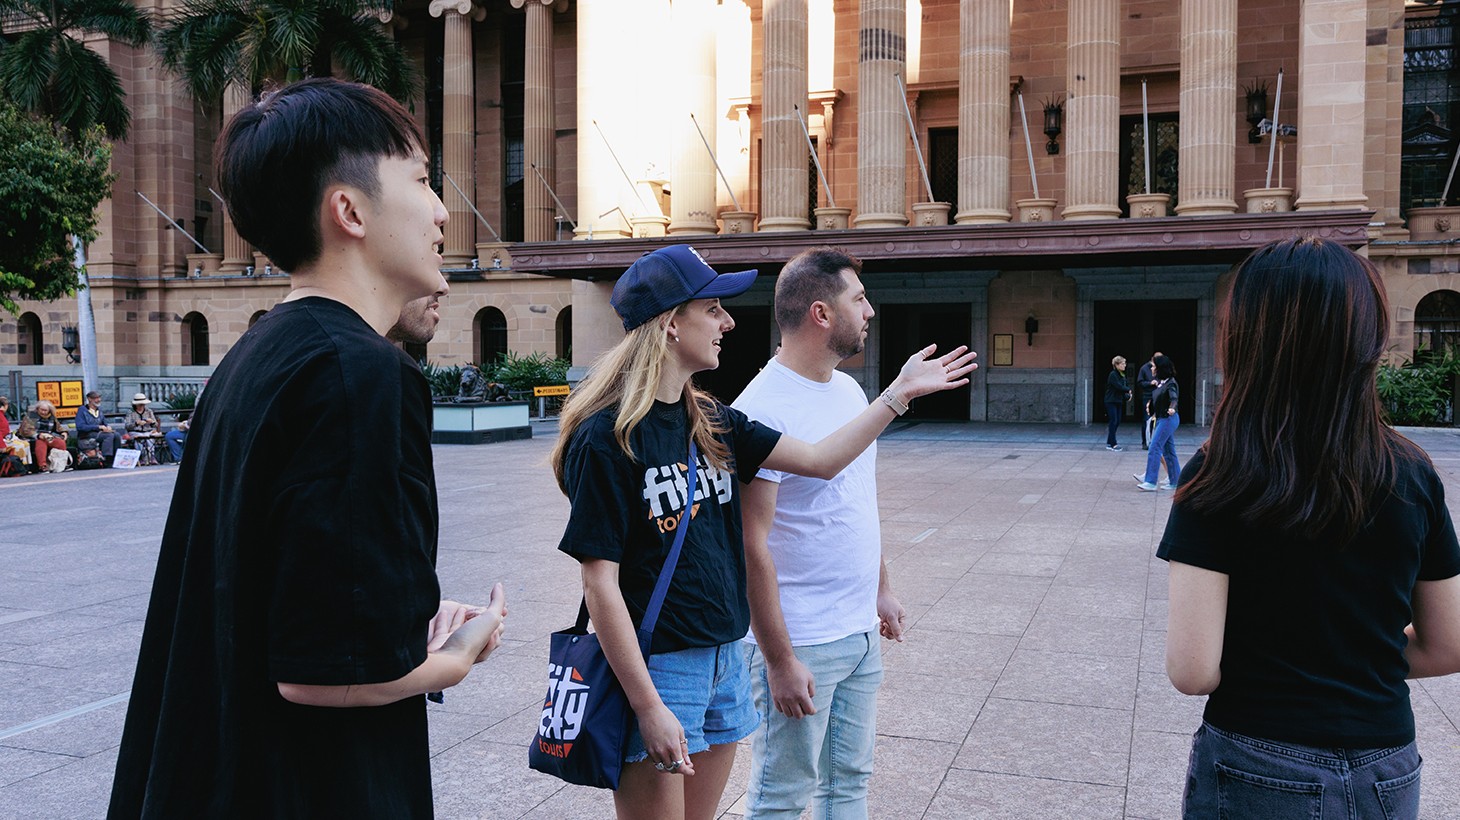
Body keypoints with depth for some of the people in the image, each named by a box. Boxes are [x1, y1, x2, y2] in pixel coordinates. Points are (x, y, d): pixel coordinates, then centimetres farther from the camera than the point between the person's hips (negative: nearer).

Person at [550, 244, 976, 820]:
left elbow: (820, 460, 10)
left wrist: (901, 393, 7)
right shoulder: (607, 436, -16)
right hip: (656, 668, -7)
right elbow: (600, 584, -17)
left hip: (725, 659, 7)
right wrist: (648, 707, -19)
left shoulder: (712, 423, 7)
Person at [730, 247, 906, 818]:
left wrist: (882, 589, 19)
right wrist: (779, 662, -19)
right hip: (800, 643, -8)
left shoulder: (850, 390, 8)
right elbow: (751, 546, -21)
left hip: (861, 632, 8)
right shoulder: (763, 409, -20)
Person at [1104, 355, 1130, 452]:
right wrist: (1128, 390, -6)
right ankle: (1113, 444, -5)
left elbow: (1125, 386, 12)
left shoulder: (1122, 375, 11)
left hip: (1118, 401, 8)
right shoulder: (1113, 375, -15)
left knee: (1117, 422, 8)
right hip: (1111, 401, -8)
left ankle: (1109, 442, 17)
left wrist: (1127, 395, -6)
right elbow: (1119, 386, -21)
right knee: (1114, 421, -8)